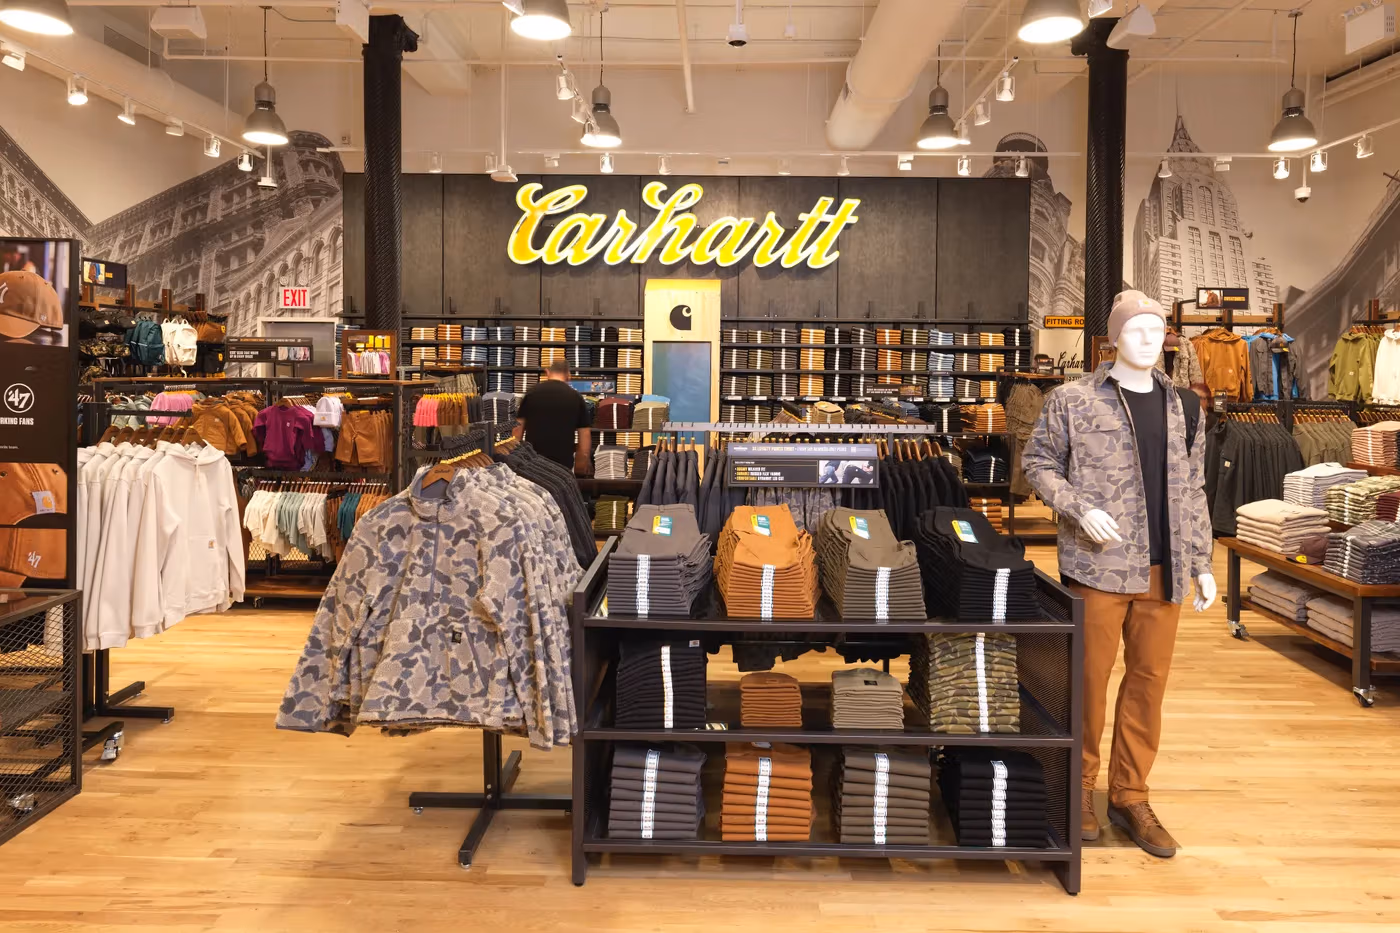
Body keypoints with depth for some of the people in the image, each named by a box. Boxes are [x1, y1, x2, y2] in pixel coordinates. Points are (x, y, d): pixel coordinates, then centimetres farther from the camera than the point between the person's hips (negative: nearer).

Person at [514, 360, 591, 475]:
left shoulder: (531, 393, 5)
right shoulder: (577, 398, 3)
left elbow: (517, 431, 6)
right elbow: (584, 446, 2)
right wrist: (580, 472, 11)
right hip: (562, 465, -1)